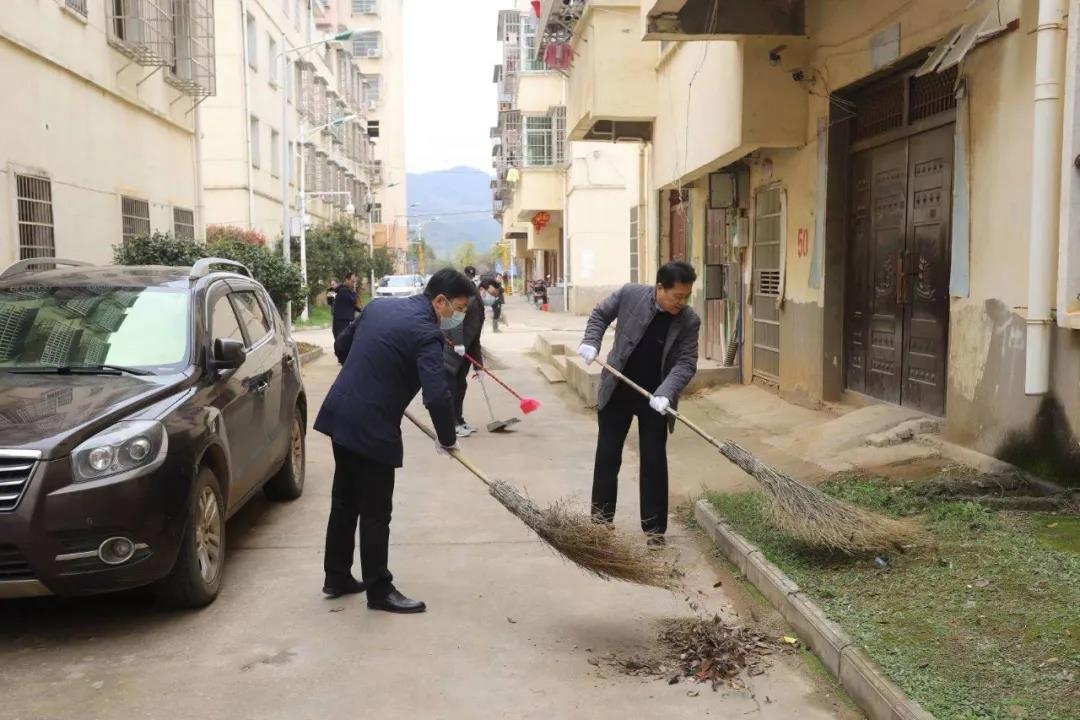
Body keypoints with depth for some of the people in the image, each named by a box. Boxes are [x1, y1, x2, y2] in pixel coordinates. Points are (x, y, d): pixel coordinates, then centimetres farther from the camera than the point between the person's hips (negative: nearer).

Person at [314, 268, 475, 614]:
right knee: (375, 512, 4)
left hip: (339, 414, 9)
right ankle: (379, 591, 16)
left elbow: (341, 346, 18)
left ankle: (337, 577, 32)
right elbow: (437, 396, -26)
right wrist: (448, 439, -11)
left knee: (344, 501, 20)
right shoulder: (426, 333, -18)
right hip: (371, 428, -9)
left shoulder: (379, 305, 7)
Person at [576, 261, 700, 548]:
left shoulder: (690, 321, -13)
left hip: (655, 398, 0)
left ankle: (654, 527, 15)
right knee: (607, 456, 9)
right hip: (617, 391, 1)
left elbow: (686, 363, -15)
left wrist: (666, 394, -30)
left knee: (654, 462, 3)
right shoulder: (630, 293, -13)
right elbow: (600, 314, 4)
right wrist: (591, 342, -12)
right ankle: (601, 517, 25)